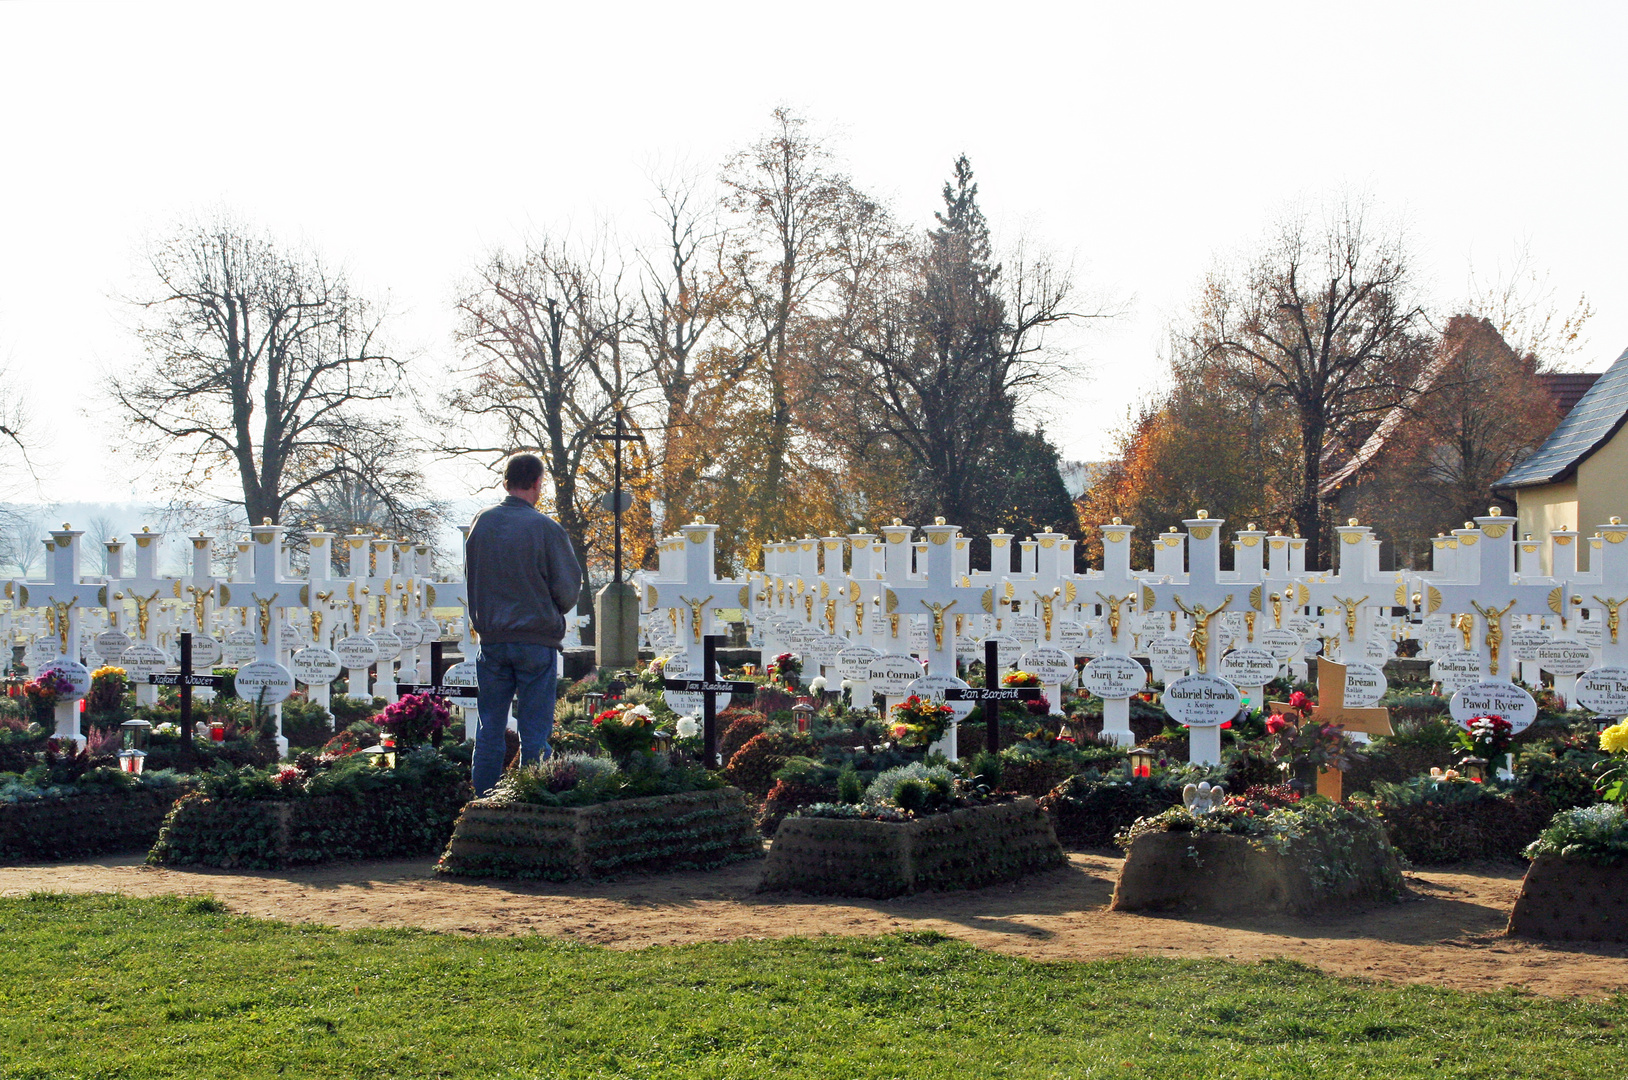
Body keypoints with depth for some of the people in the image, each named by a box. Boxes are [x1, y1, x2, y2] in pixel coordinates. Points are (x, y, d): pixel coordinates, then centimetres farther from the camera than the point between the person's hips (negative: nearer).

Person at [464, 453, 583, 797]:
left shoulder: (482, 522, 3)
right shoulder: (545, 527, -11)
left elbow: (470, 577, 13)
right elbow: (569, 587, -6)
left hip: (491, 637, 4)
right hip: (537, 639, -4)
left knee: (489, 729, 11)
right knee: (534, 732, 2)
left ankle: (483, 800, 12)